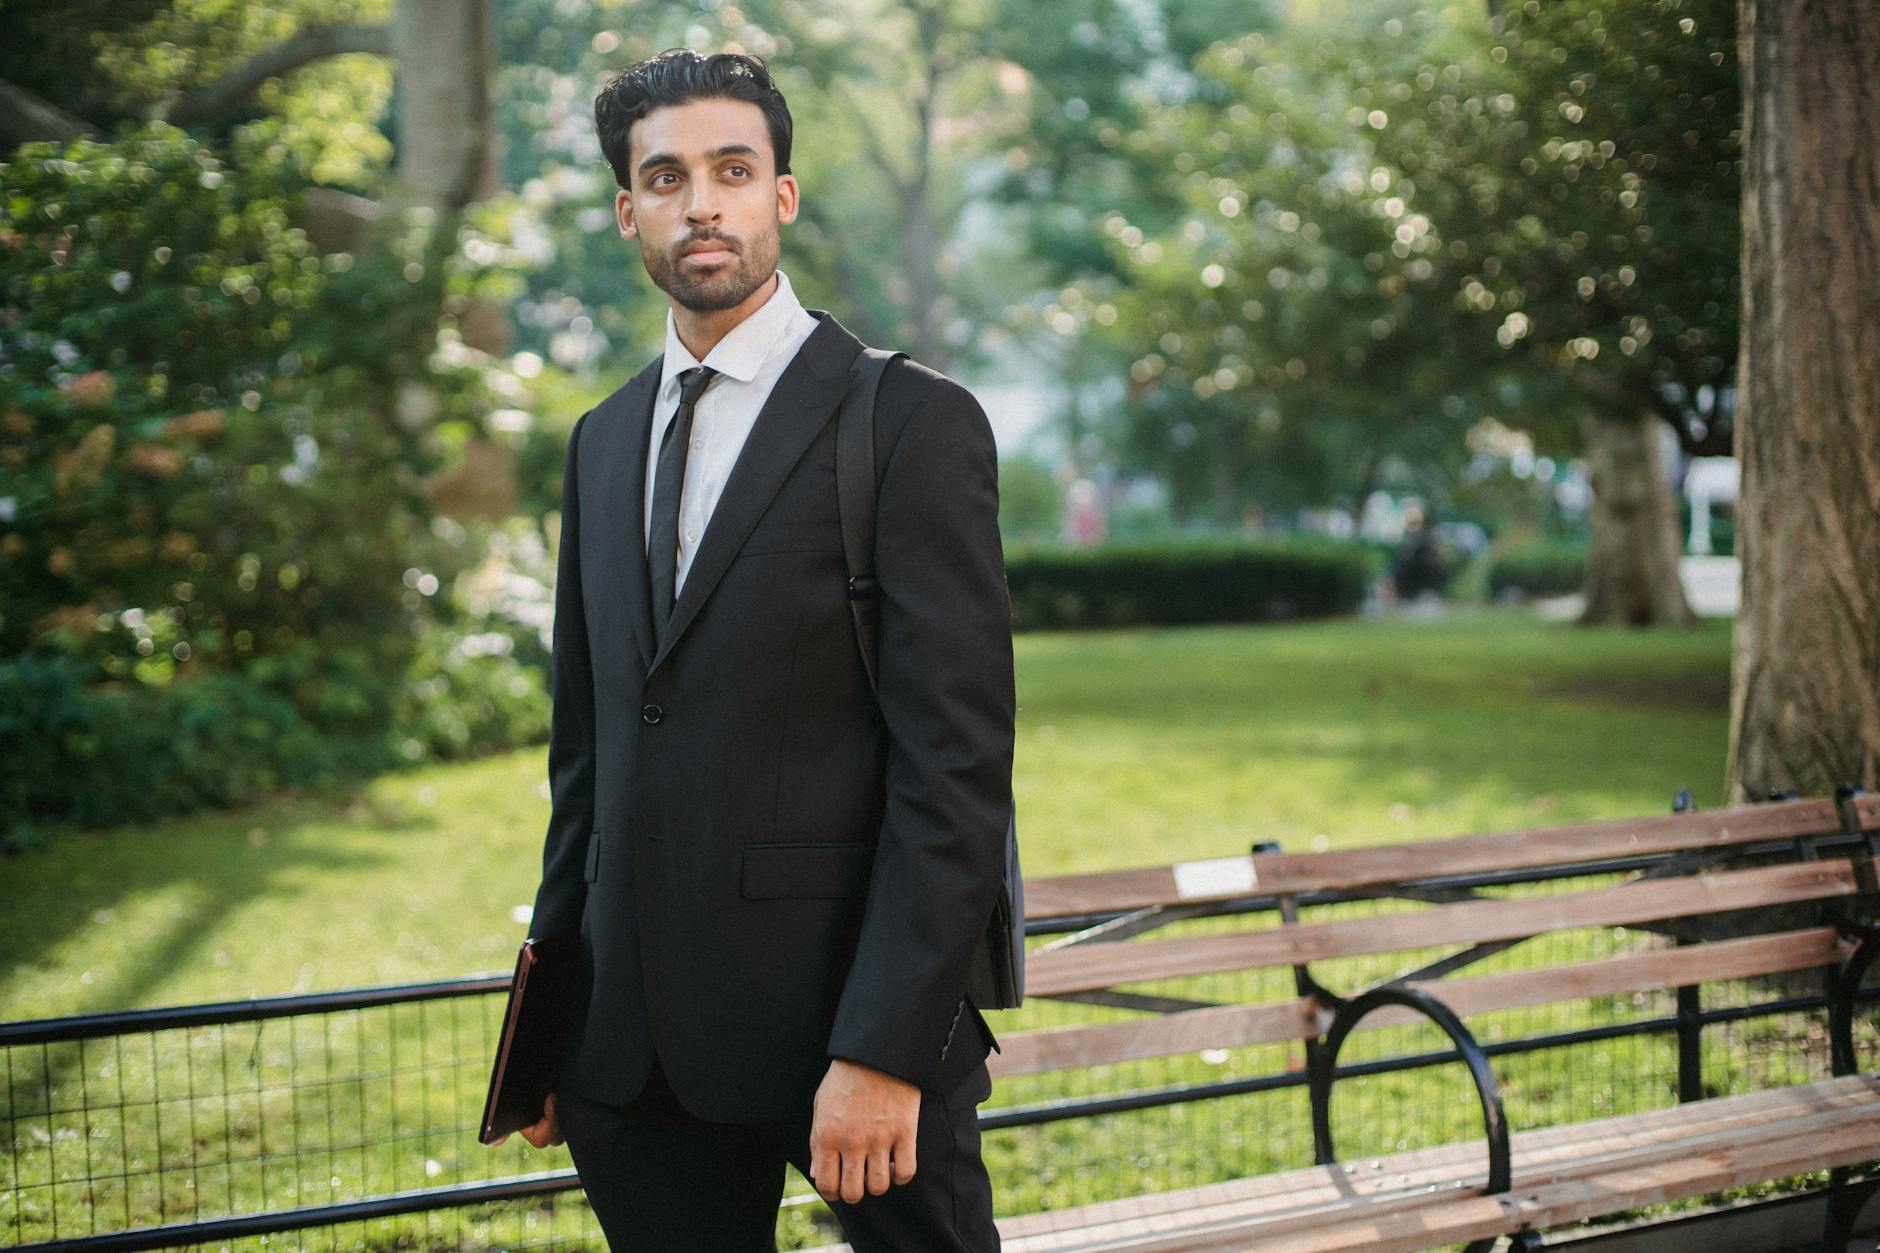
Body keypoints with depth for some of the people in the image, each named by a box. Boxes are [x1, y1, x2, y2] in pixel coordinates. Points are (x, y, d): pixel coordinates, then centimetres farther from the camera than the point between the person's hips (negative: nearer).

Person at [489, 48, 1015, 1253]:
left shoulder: (913, 421, -6)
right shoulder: (605, 442, 14)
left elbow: (959, 761, -13)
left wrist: (884, 1049, -19)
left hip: (853, 1016, -5)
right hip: (638, 1038, 6)